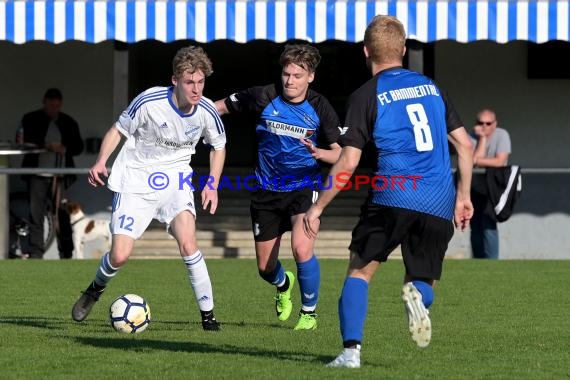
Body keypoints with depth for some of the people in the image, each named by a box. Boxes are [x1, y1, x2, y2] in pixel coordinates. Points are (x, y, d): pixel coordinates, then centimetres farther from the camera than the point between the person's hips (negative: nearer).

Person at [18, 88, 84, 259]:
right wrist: (44, 146, -17)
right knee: (36, 215, -4)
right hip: (37, 175, -1)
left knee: (62, 215, 1)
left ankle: (66, 252, 7)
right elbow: (22, 142, -3)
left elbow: (78, 146, 11)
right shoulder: (31, 120, 4)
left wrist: (65, 149, -10)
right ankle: (36, 253, -1)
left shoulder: (69, 123, 9)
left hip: (60, 176, 1)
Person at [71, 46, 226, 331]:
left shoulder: (206, 111, -10)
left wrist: (213, 185, -1)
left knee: (187, 243, -23)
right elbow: (119, 130, -3)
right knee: (119, 256, -9)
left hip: (175, 181, 2)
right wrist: (101, 162, -18)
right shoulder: (149, 102, -20)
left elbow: (219, 147, 11)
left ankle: (208, 314, -11)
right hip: (136, 182, -2)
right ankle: (95, 290, 26)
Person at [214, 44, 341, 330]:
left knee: (302, 249, -26)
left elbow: (339, 152, -11)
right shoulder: (264, 97, -8)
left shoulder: (320, 108, -9)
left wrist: (321, 153, -32)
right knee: (265, 267, 9)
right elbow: (222, 106, 6)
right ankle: (283, 285, 48)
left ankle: (309, 312, -2)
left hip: (303, 186, -2)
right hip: (267, 191, 2)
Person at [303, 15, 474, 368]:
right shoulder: (431, 87, 17)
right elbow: (465, 144, 16)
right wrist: (463, 196, 24)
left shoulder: (366, 95, 3)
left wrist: (317, 208, 5)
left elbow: (348, 162, -3)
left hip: (393, 195, -3)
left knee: (360, 271, 10)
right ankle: (417, 294, -21)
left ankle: (351, 350, -7)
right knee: (423, 282, 16)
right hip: (439, 205, 3)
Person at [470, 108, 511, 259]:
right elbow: (476, 158, -21)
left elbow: (500, 161, -22)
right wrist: (482, 138, -21)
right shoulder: (473, 137, -6)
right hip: (476, 187, 3)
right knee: (476, 228, 7)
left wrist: (477, 161, -20)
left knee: (488, 225, -16)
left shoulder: (502, 135, -11)